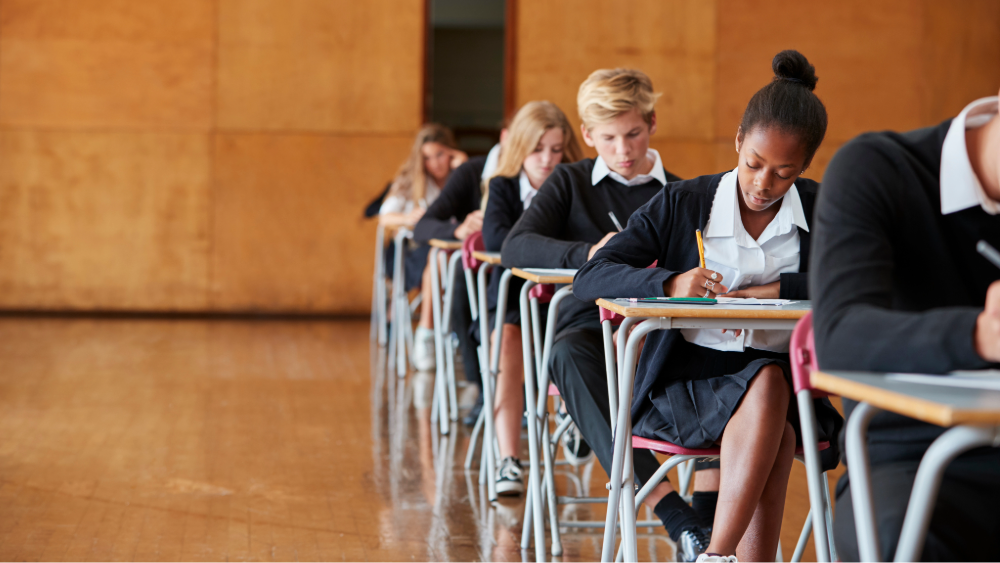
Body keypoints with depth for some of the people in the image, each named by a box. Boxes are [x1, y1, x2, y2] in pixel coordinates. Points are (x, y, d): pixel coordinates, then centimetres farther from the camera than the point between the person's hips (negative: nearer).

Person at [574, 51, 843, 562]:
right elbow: (590, 280, -1)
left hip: (786, 378, 1)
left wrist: (777, 290, -15)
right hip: (683, 382, -1)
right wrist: (669, 283, -21)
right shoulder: (682, 204, 5)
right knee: (766, 388, -34)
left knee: (773, 411, -36)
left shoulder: (823, 213, 9)